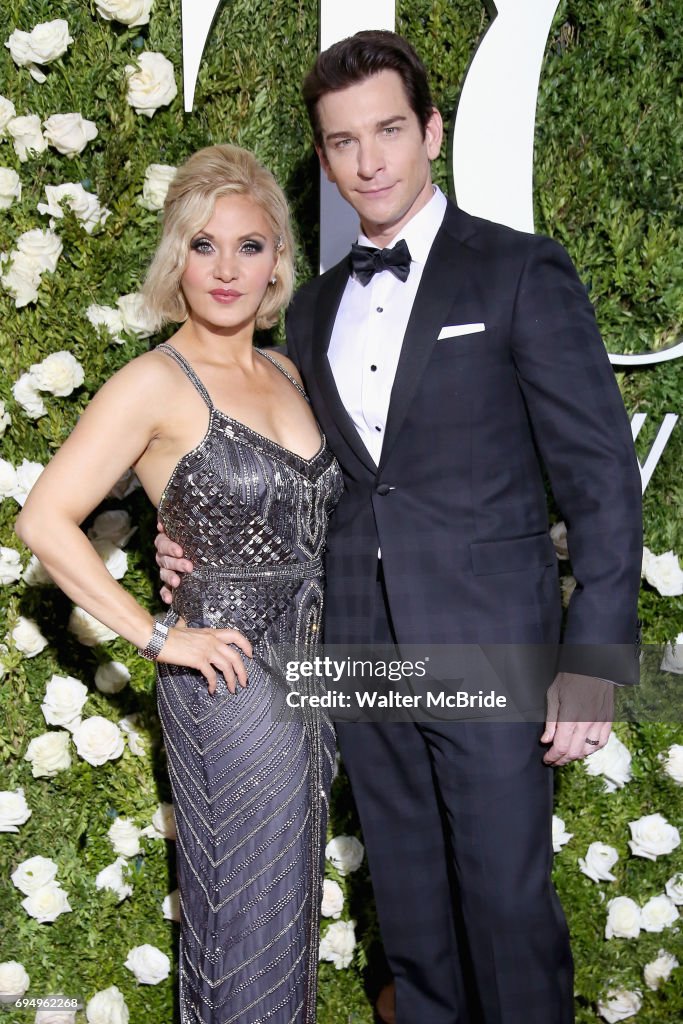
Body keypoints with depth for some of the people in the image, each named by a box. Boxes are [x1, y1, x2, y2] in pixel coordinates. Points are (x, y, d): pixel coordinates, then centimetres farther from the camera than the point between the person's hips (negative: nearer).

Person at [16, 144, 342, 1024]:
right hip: (230, 678, -7)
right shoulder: (155, 384, -13)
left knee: (290, 886, 20)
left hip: (305, 668, 7)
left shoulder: (286, 374, 8)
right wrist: (158, 637, -17)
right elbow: (45, 521, -19)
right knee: (241, 901, 8)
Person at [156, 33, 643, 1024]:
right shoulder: (314, 308, 12)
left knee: (508, 903, 4)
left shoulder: (520, 272, -5)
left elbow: (601, 475, -8)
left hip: (490, 654, -5)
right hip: (365, 655, 5)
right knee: (410, 907, 17)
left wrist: (595, 659, -13)